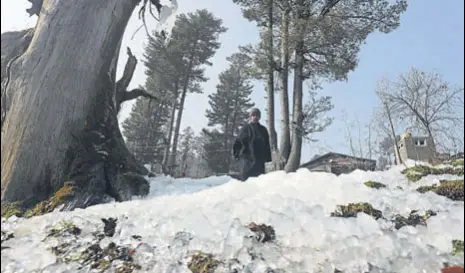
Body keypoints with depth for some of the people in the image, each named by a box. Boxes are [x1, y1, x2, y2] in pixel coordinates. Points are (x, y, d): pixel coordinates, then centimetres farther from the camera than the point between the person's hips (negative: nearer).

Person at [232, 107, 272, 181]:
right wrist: (237, 154, -4)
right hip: (246, 158, -3)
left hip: (260, 159, 3)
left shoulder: (263, 130, 13)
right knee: (245, 178, -10)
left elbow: (267, 145, 13)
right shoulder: (245, 128, 4)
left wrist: (268, 158, 7)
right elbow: (238, 142, 3)